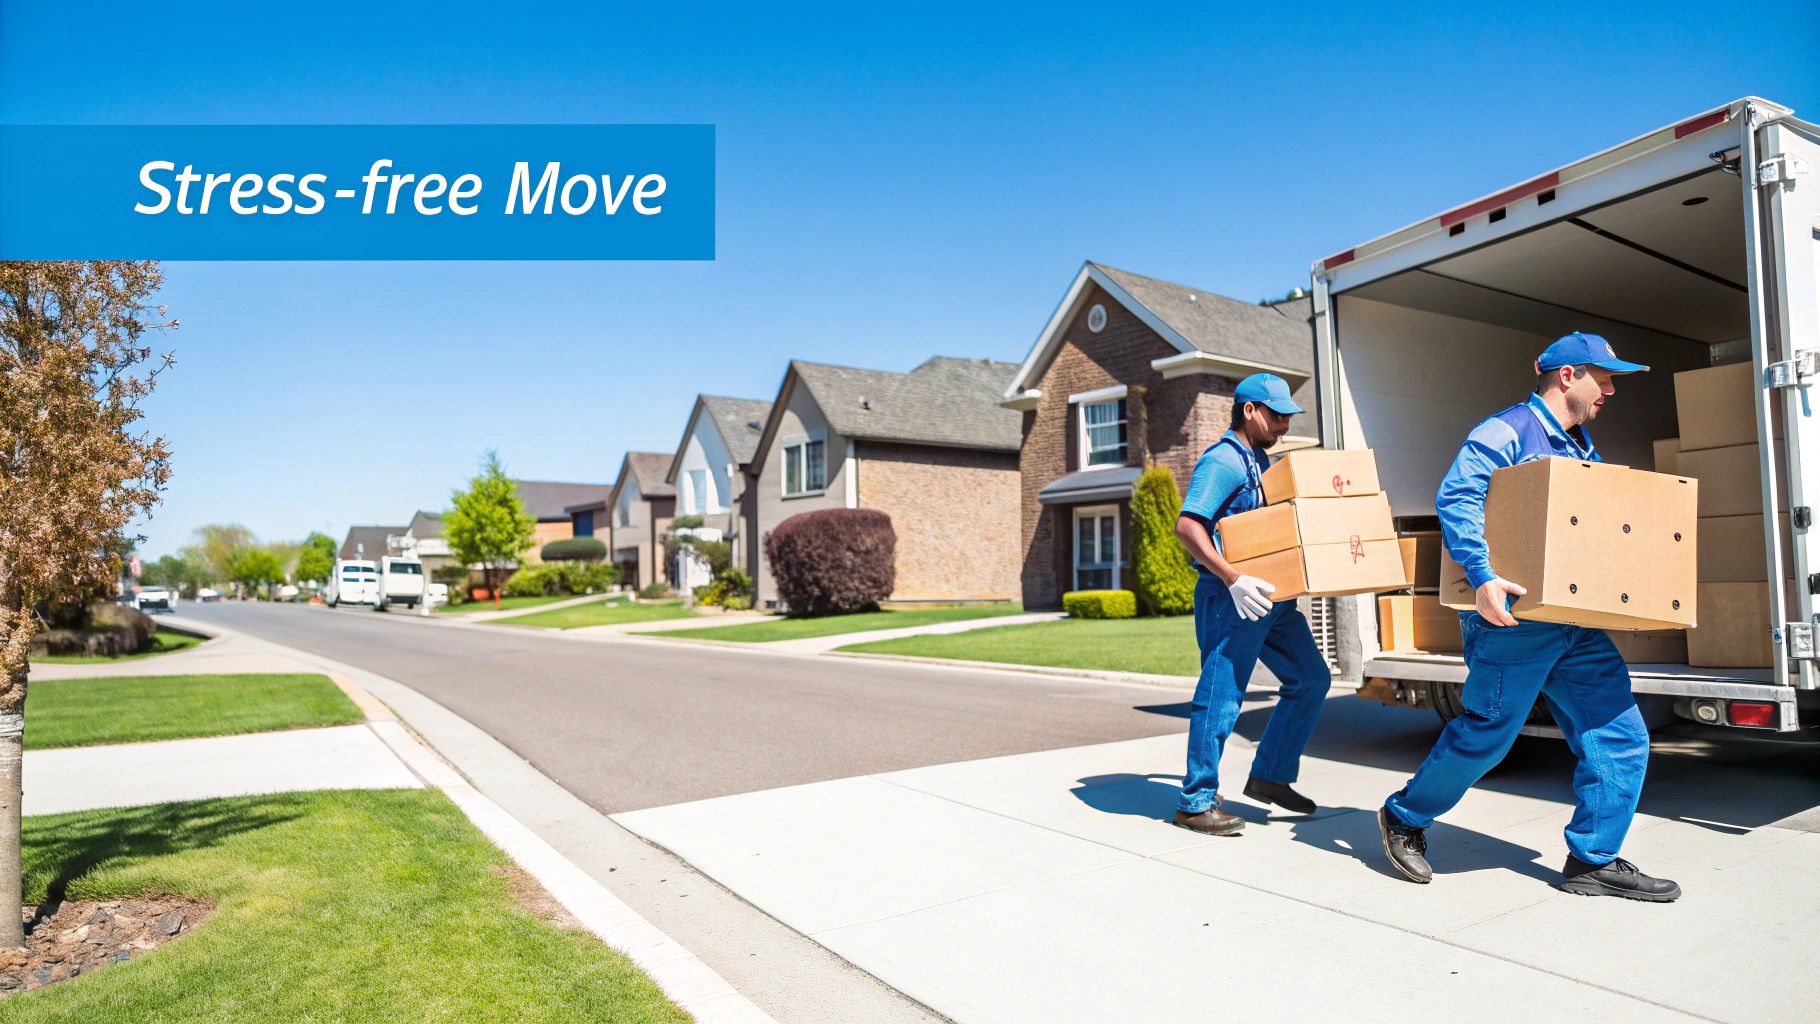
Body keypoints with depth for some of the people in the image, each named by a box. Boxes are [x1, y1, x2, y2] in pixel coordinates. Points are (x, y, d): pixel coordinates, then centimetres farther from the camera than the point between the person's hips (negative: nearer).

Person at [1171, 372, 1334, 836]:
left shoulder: (1261, 460, 17)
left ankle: (1269, 777, 23)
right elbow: (1187, 525, -23)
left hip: (1270, 596, 10)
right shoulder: (1223, 460, -12)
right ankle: (1196, 802, 6)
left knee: (1311, 679, 13)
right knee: (1221, 696, -5)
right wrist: (1234, 579, -30)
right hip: (1229, 598, -10)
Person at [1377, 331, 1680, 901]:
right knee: (1487, 734, -1)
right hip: (1513, 619, -9)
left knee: (1620, 736, 4)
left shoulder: (1581, 448, 21)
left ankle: (1593, 860, 17)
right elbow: (1457, 498, -21)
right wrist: (1482, 577, -30)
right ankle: (1405, 816, 19)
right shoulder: (1507, 432, -8)